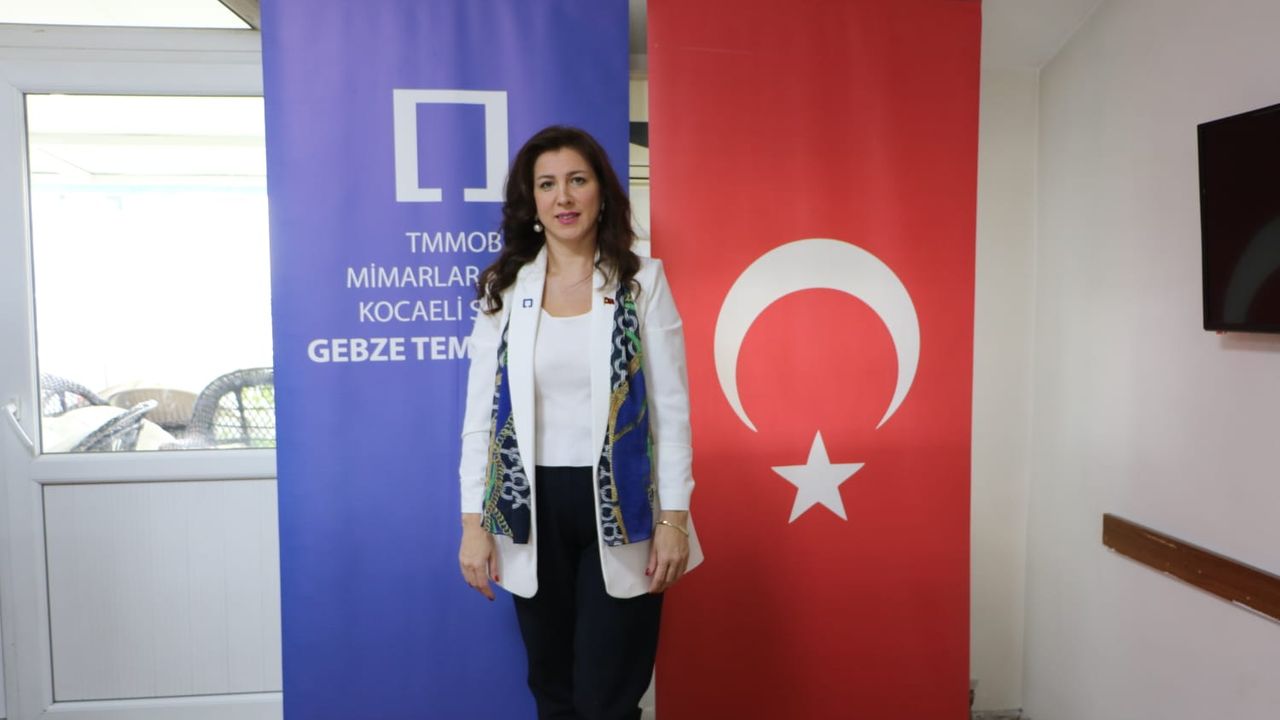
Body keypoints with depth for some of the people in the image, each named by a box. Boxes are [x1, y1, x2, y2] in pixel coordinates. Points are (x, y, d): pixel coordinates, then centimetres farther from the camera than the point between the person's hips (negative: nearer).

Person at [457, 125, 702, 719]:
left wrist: (674, 517, -7)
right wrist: (473, 522, -1)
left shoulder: (642, 281, -1)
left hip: (619, 508, -2)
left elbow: (672, 408, -2)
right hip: (531, 511, 2)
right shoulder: (504, 288, 3)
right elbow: (480, 414, 4)